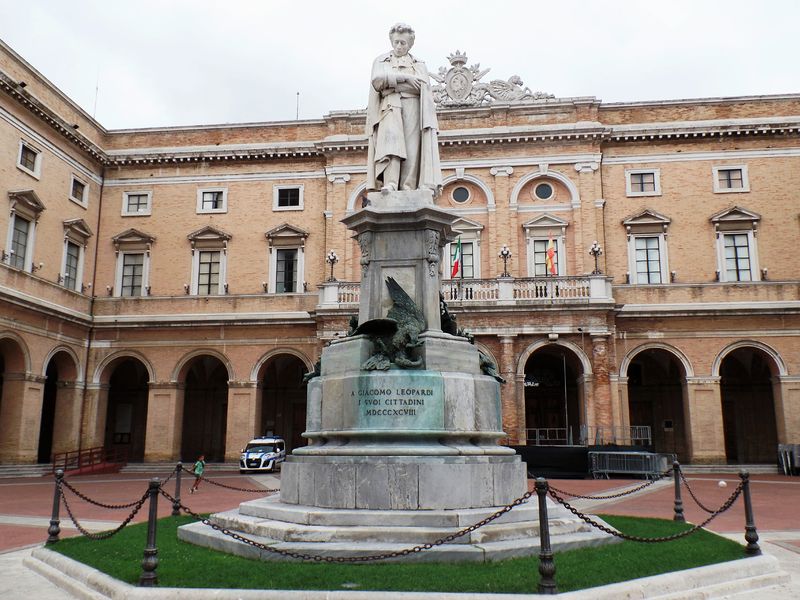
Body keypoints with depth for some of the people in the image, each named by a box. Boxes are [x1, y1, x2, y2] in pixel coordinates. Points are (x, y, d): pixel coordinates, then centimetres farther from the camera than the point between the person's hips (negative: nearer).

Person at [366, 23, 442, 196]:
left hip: (412, 105, 2)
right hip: (390, 106, -1)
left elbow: (423, 86, 6)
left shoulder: (418, 64, 24)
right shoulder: (381, 61, 22)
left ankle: (408, 188, -20)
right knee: (391, 140, -24)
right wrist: (405, 77, -5)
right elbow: (377, 79, 0)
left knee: (412, 146, -13)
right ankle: (390, 184, -36)